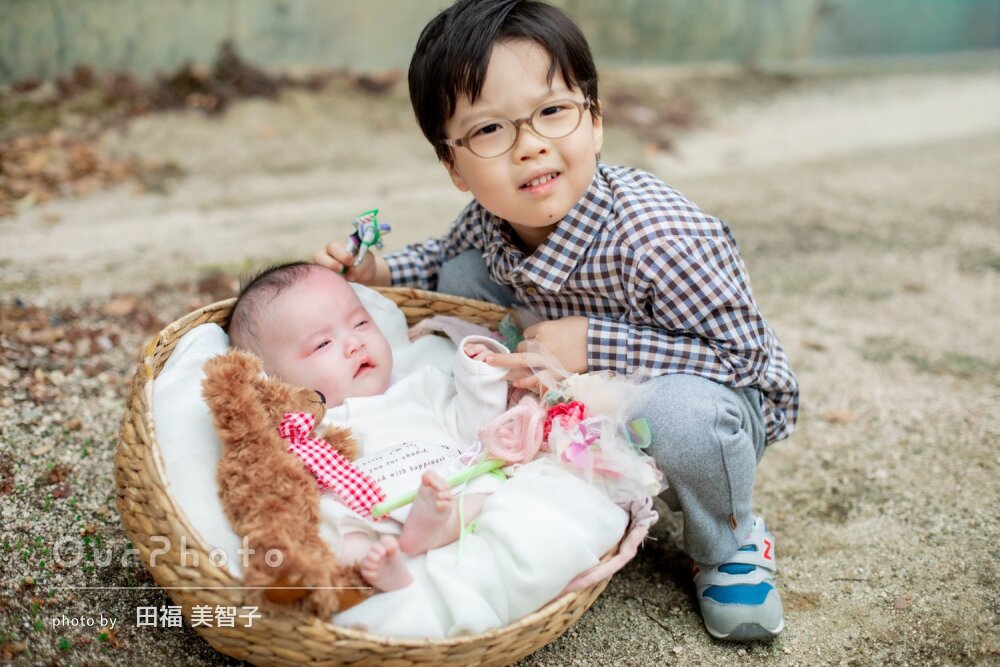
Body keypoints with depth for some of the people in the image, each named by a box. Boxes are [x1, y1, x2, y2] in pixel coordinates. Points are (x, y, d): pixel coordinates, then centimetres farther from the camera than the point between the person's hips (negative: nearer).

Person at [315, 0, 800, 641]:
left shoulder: (656, 237, -37)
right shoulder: (490, 219, -17)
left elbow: (743, 351, -31)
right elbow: (444, 253, 8)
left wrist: (592, 345, -37)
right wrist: (377, 272, -13)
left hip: (716, 389, -5)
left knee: (679, 412, -42)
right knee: (462, 278, -7)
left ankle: (730, 544, -3)